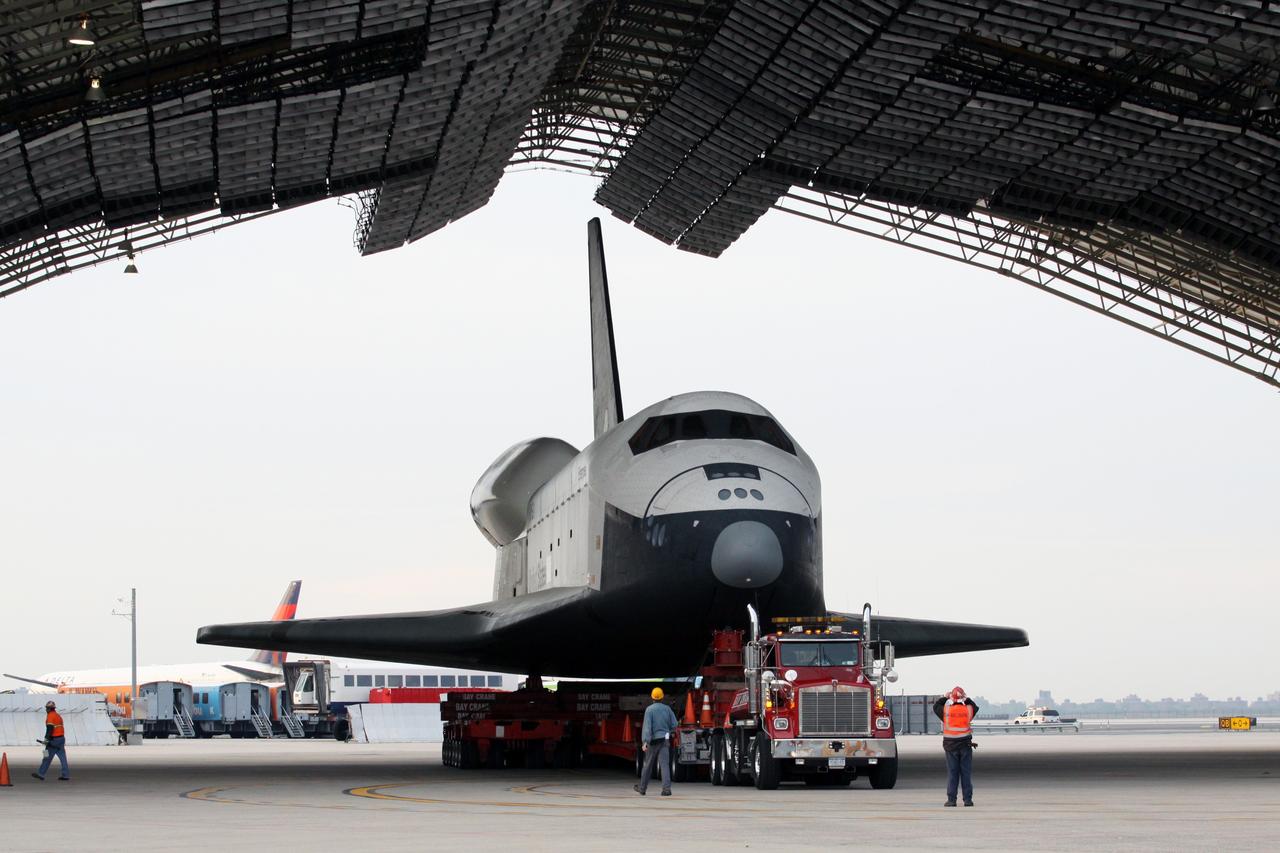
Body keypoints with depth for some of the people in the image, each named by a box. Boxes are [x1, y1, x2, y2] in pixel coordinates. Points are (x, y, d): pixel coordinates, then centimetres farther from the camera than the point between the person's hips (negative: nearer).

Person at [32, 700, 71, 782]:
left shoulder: (50, 716, -10)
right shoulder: (58, 715, 18)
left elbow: (50, 729, -20)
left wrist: (46, 739, -23)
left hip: (54, 739, -8)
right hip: (62, 738, 8)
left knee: (48, 757, -1)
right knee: (62, 757, 4)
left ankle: (41, 774, 5)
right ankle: (66, 775, 0)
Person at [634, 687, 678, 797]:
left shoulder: (649, 709, -9)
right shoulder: (667, 709, 2)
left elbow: (647, 726, -18)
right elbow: (674, 725, 5)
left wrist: (645, 741, -23)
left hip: (653, 740, -2)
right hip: (665, 740, 2)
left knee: (648, 765, 11)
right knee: (665, 764, -4)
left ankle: (642, 788, 24)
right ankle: (666, 788, -17)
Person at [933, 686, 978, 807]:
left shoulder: (946, 710, -5)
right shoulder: (968, 709, -2)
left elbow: (936, 706, 15)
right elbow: (975, 706, 21)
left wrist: (945, 697, 24)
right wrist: (966, 698, 25)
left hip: (951, 745, -1)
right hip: (965, 744, 1)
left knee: (952, 773, 2)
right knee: (966, 773, 4)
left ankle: (951, 800, 1)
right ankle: (968, 800, 4)